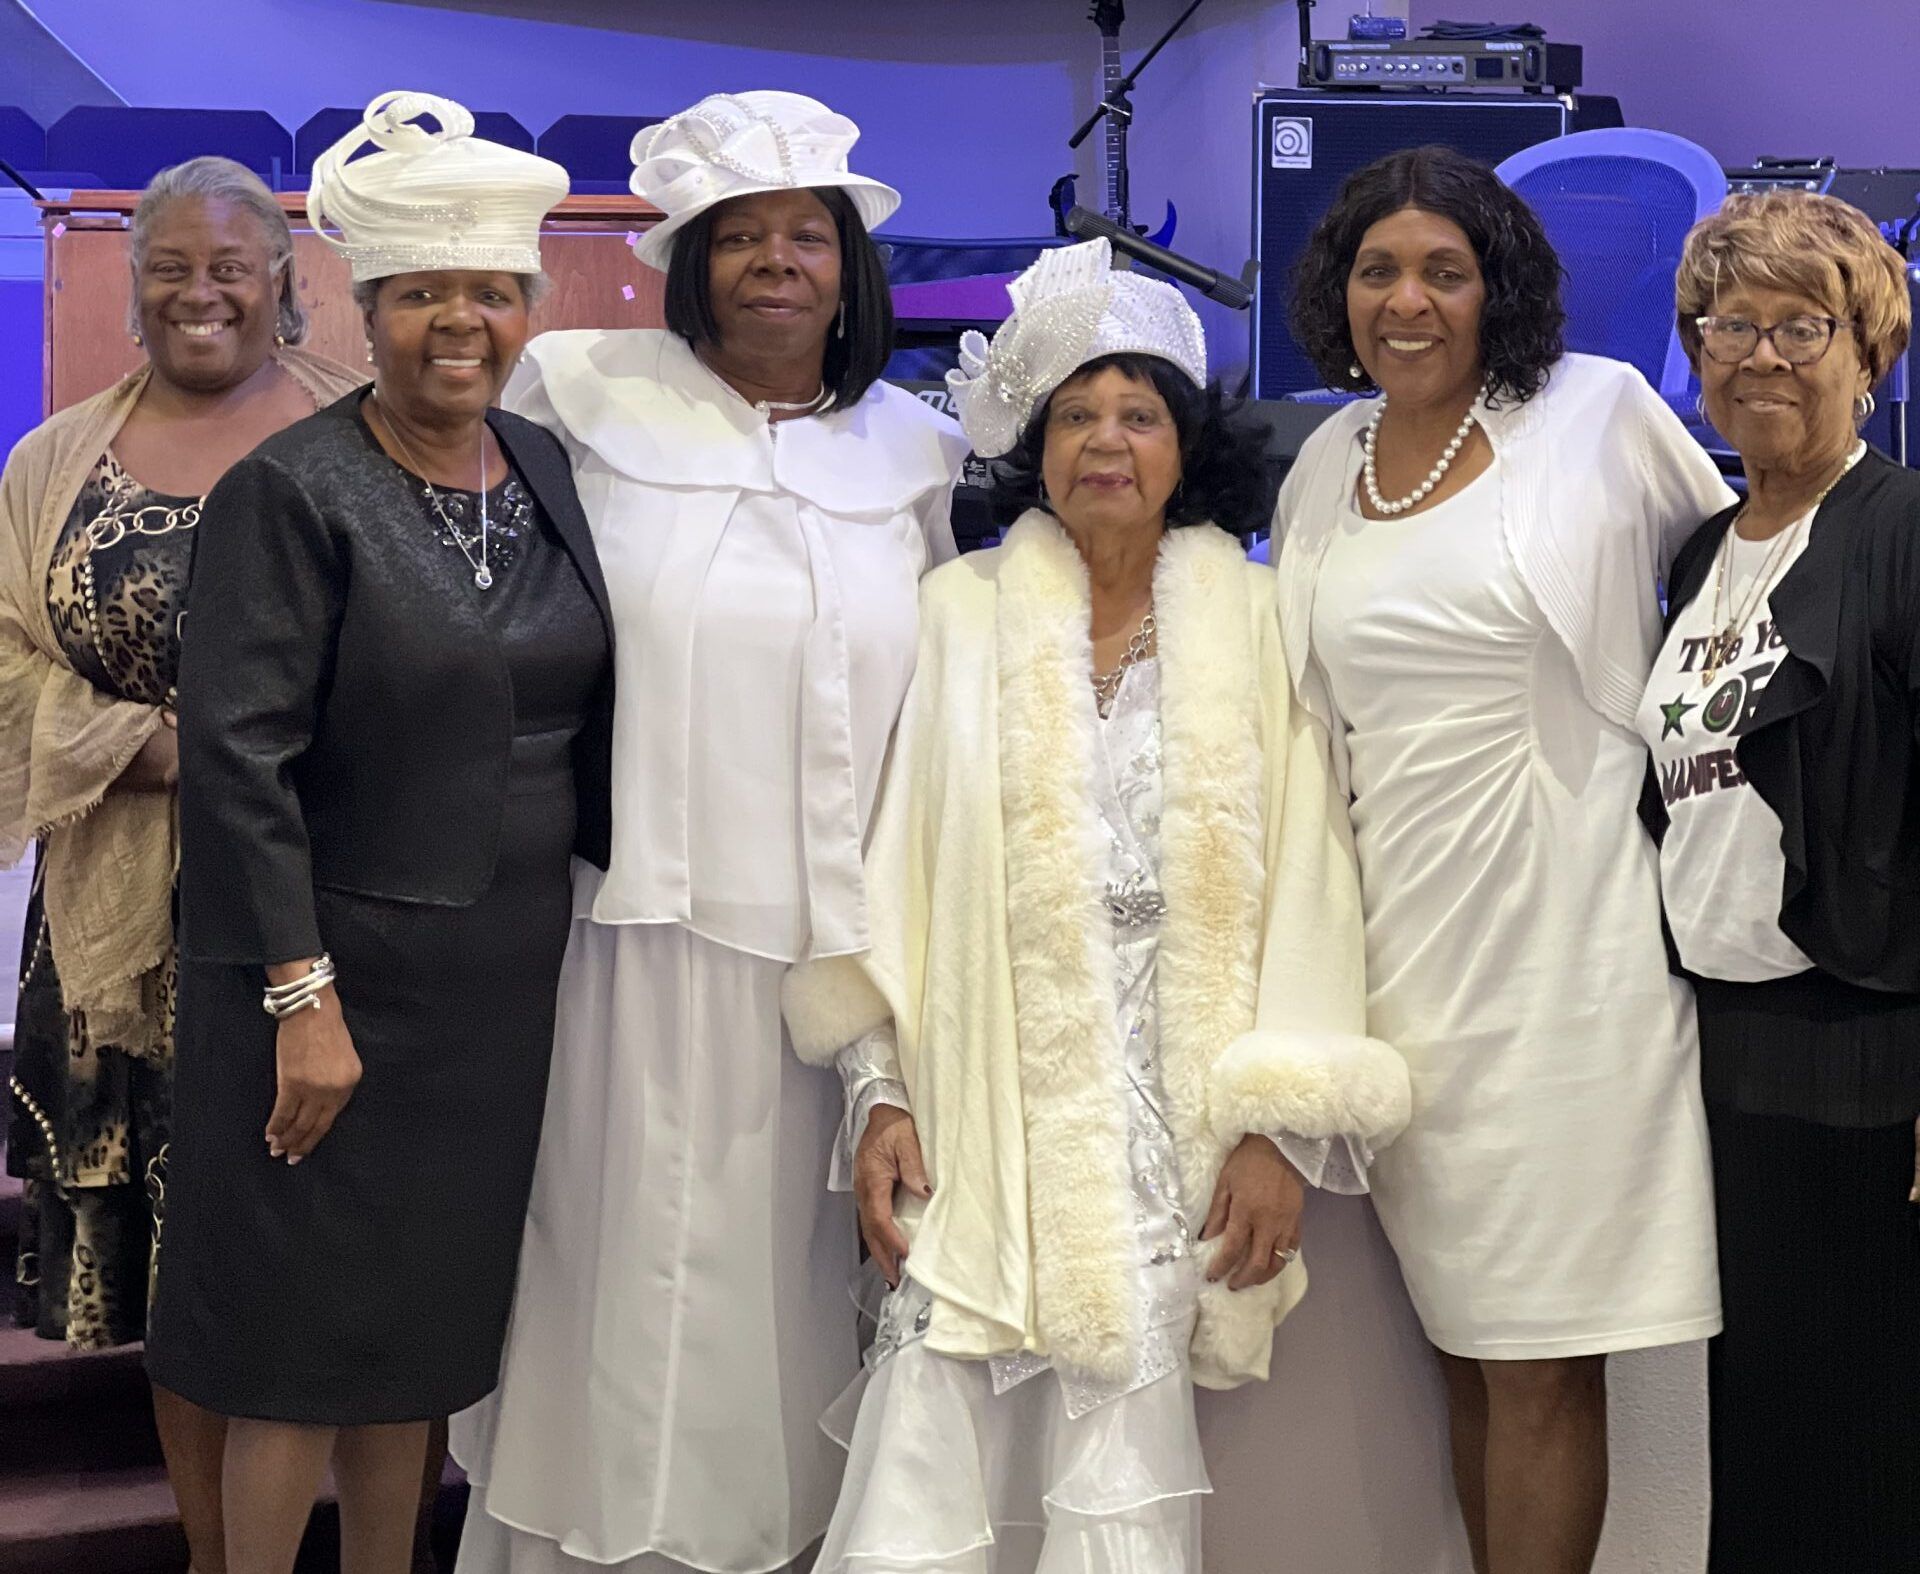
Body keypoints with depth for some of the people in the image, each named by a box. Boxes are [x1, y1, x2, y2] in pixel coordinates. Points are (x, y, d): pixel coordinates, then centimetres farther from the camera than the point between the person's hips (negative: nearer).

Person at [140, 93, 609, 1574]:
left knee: (426, 1324, 16)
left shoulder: (548, 469, 6)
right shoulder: (292, 490, -12)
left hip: (509, 975, 6)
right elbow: (239, 759, -16)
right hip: (345, 973, -6)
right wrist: (303, 997, -19)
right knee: (312, 1336, 5)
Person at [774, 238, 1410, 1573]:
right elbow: (892, 874, 4)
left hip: (1175, 1128, 0)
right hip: (985, 1118, 0)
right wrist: (880, 1096, -2)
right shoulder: (959, 614, 6)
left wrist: (1281, 1122, -5)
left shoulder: (1257, 626, 5)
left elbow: (1307, 886, 1)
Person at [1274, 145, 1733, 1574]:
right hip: (1395, 933, 5)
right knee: (1461, 1341, 12)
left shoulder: (1602, 413, -3)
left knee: (1543, 1359, 0)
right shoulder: (1327, 462, 11)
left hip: (1559, 933, -4)